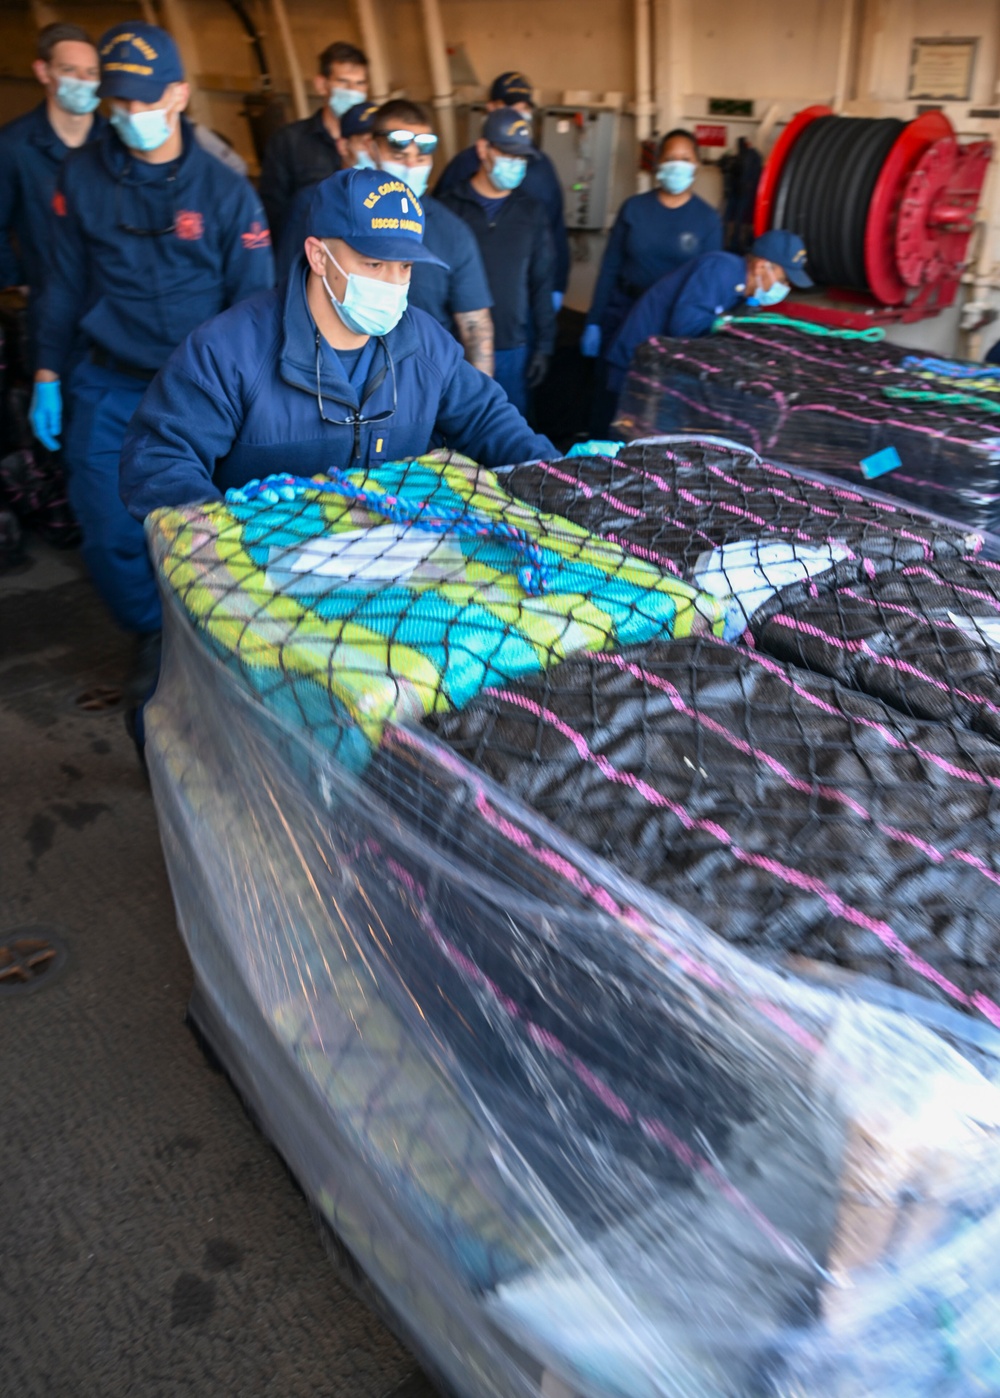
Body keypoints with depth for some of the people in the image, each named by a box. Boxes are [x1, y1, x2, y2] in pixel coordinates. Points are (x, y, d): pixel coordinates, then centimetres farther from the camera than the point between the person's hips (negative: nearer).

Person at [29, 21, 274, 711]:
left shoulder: (226, 190, -2)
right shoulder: (83, 176, 4)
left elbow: (254, 304, 0)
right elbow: (66, 283, 10)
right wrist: (48, 377, 9)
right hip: (106, 387, 2)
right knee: (110, 535, 0)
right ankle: (154, 635, 26)